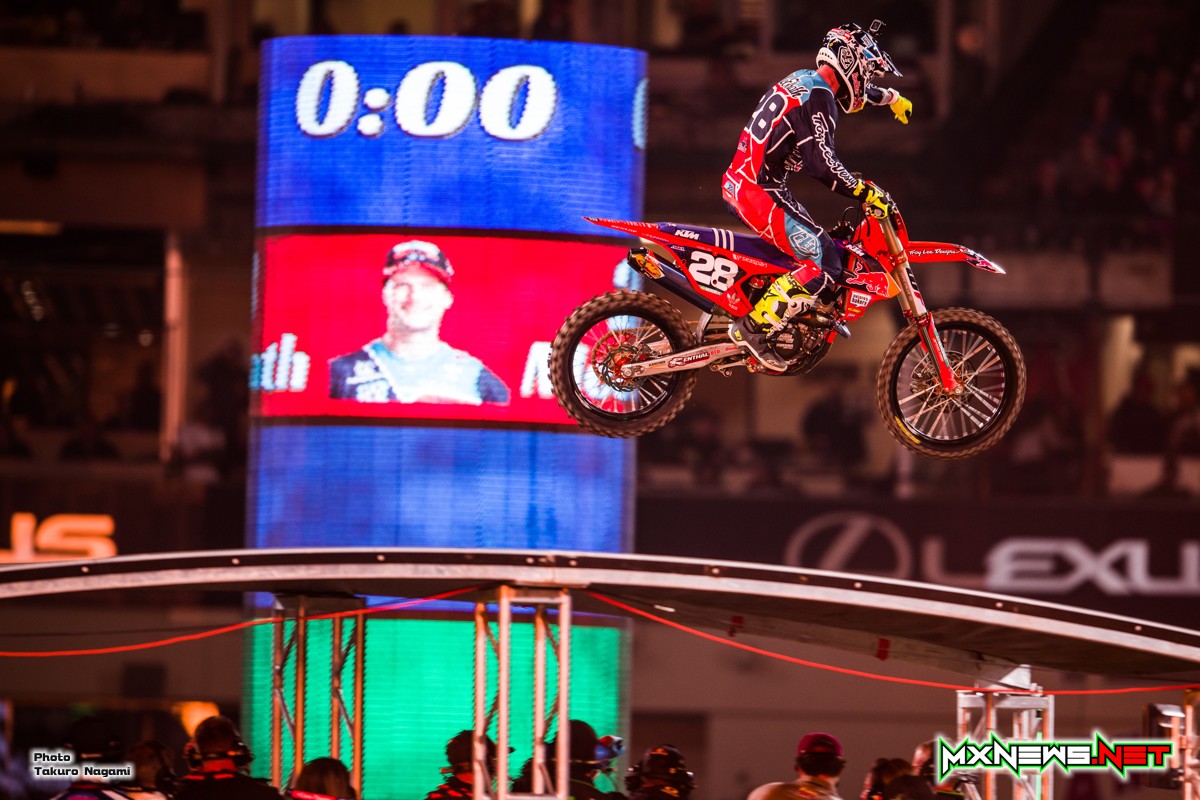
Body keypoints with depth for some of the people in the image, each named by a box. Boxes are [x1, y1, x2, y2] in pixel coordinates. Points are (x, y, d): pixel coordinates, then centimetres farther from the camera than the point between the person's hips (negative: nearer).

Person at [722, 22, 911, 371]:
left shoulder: (804, 80, 15)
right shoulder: (818, 98, -17)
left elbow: (853, 88, 37)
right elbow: (822, 163, -27)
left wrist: (891, 97, 53)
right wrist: (866, 193, -21)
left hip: (739, 182, 10)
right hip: (759, 189, -10)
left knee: (812, 241, 23)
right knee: (824, 261, -15)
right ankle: (752, 328, -14)